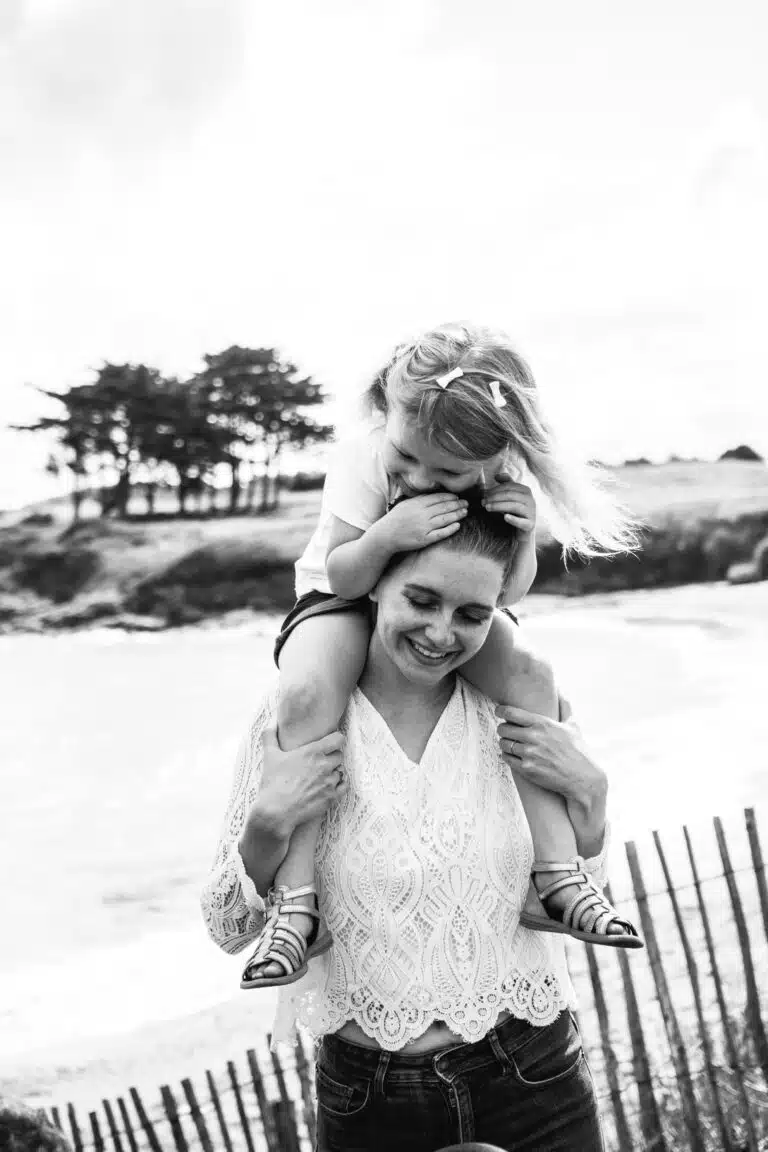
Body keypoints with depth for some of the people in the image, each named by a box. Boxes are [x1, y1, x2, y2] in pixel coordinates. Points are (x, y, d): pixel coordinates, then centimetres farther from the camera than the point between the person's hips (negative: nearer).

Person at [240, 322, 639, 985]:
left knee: (523, 672, -27)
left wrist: (523, 541, -35)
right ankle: (298, 911, -30)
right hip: (344, 598, -2)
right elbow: (342, 578, -24)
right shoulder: (361, 462, -26)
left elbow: (509, 593, -14)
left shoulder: (500, 480, -18)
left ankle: (556, 882, -20)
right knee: (308, 694, -34)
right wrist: (386, 536, -45)